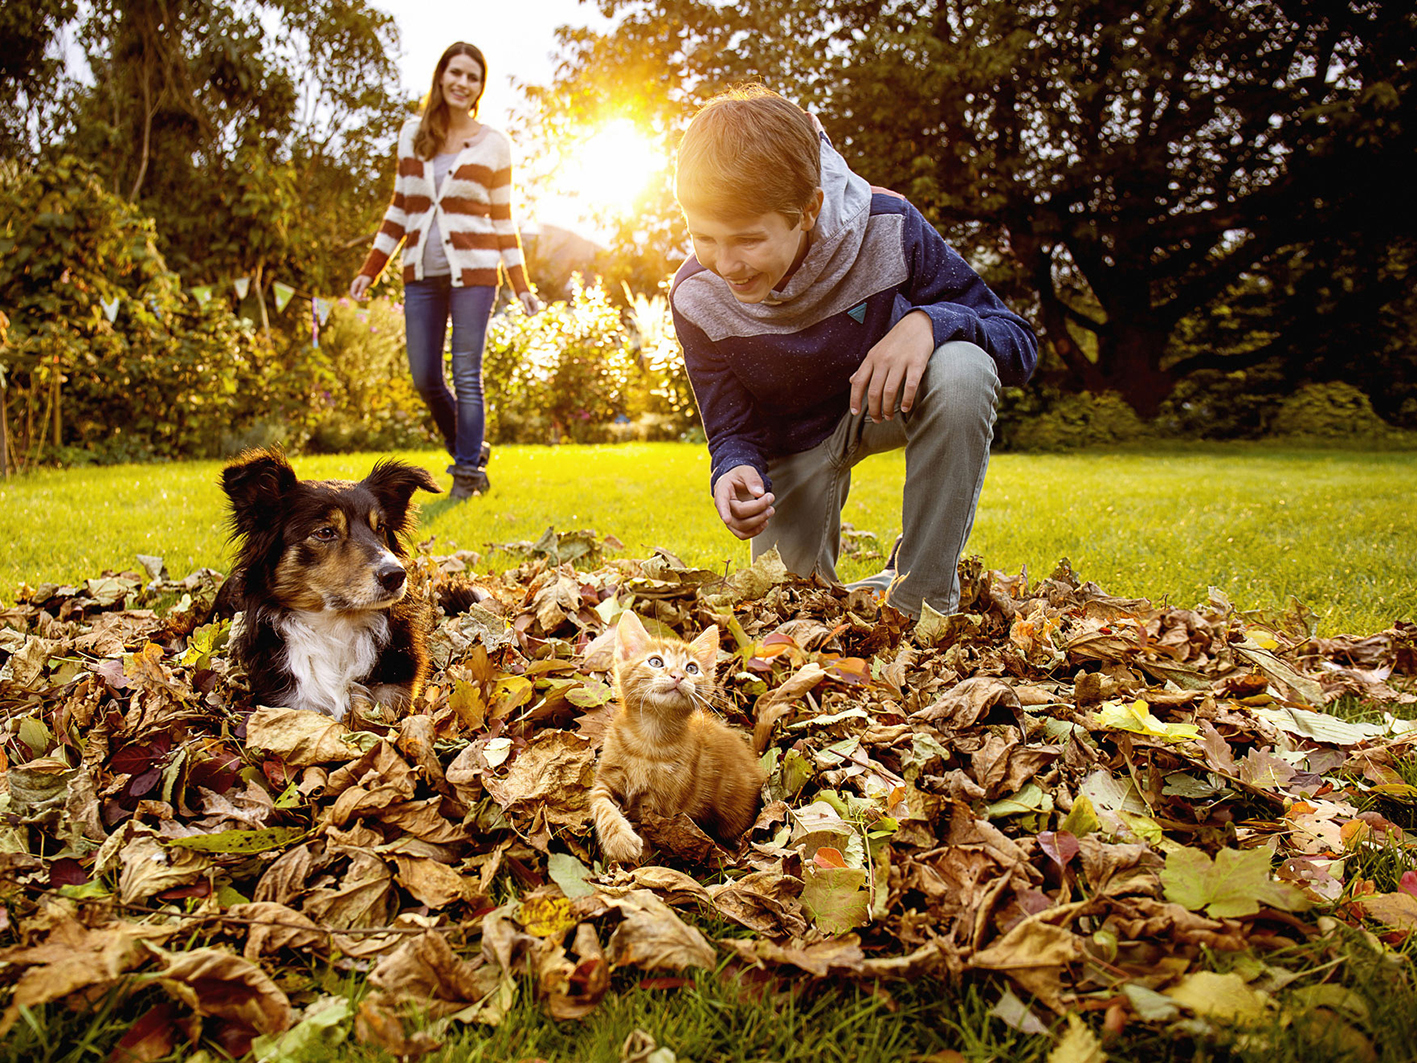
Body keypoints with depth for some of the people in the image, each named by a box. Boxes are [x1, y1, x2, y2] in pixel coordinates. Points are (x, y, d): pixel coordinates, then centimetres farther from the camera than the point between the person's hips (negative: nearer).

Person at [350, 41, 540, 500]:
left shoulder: (494, 144, 3)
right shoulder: (413, 133, 10)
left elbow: (504, 221, 6)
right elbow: (399, 209, 15)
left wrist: (521, 286, -1)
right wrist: (369, 270, 11)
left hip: (473, 271, -3)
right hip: (422, 273, 4)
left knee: (466, 376, -5)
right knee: (425, 379, 3)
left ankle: (469, 473, 6)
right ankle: (469, 449, 24)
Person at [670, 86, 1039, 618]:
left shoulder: (887, 228, -30)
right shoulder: (697, 296, -24)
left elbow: (1019, 343, -23)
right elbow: (733, 431, -14)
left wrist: (929, 321, -44)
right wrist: (737, 473, -39)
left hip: (890, 396, -1)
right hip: (799, 437, 1)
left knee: (961, 370, -37)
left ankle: (917, 596, -23)